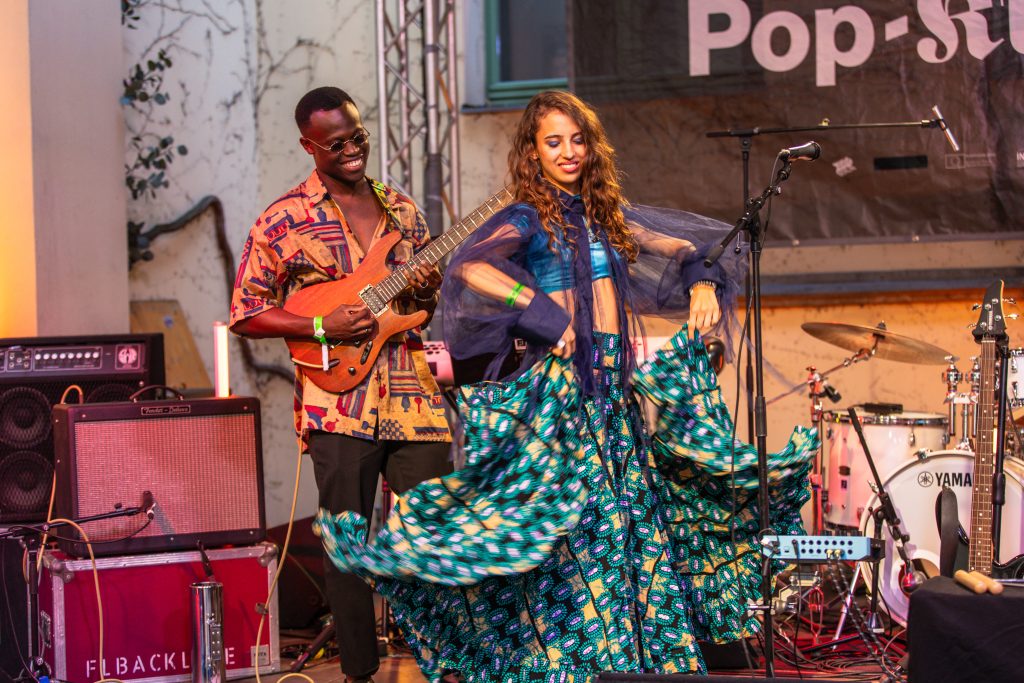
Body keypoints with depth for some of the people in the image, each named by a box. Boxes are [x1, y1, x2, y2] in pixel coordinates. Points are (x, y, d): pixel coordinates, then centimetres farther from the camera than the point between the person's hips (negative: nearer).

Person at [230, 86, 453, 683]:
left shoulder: (402, 210, 14)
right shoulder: (283, 221, 1)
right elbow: (247, 315, 1)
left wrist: (427, 290, -1)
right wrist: (323, 328, -12)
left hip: (412, 394, 4)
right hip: (340, 404, -3)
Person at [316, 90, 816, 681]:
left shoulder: (605, 212, 15)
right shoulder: (527, 217, -3)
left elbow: (684, 245, 25)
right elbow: (466, 267, -21)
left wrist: (702, 282, 5)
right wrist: (542, 313, -23)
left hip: (619, 384, 6)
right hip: (561, 384, -6)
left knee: (633, 518, 7)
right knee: (570, 531, -7)